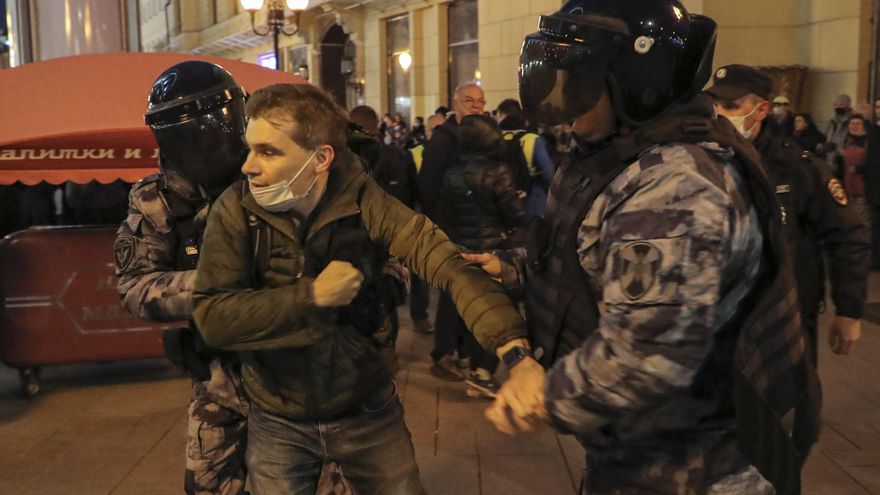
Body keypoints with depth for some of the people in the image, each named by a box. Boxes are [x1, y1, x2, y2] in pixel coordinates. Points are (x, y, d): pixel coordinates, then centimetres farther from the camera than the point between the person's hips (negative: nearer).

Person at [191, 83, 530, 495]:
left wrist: (514, 351, -41)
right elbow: (212, 317, -17)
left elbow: (446, 261, -26)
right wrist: (311, 294, -25)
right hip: (278, 422, 0)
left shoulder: (361, 201, -14)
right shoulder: (235, 211, -13)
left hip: (368, 412, 0)